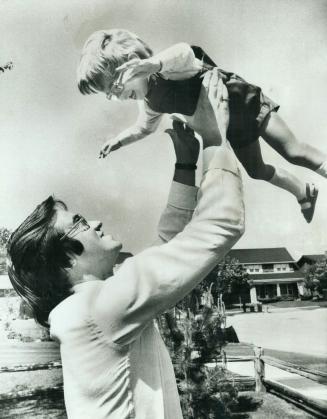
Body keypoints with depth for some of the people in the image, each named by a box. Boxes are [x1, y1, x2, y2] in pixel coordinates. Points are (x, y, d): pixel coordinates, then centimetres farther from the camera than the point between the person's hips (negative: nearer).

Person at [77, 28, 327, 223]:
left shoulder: (172, 69, -34)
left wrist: (152, 63, -76)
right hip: (229, 133, 7)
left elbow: (184, 53, -59)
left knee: (294, 153, -9)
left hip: (246, 105, -7)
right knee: (257, 171, 17)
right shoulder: (151, 102, -10)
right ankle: (304, 193, 40)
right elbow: (145, 127, 12)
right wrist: (120, 140, 0)